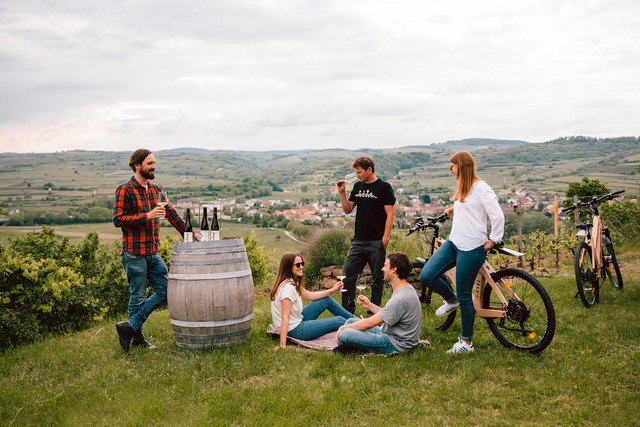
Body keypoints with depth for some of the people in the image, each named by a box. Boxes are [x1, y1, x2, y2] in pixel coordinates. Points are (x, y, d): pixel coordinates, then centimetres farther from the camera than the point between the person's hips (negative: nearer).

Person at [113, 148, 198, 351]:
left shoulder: (155, 190, 14)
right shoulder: (125, 190, -8)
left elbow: (170, 213, 20)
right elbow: (118, 219, -16)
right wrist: (147, 216, -21)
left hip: (153, 253, 8)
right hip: (134, 253, -8)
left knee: (165, 291, 6)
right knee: (138, 296, 1)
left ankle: (130, 326, 12)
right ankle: (137, 338, 16)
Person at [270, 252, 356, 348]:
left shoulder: (293, 282, 2)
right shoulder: (288, 287, -27)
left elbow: (309, 295, 13)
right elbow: (285, 318, -30)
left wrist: (332, 290, 9)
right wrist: (283, 346, -32)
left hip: (298, 319, 10)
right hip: (295, 330, -9)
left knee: (327, 299, 12)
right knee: (339, 321, -4)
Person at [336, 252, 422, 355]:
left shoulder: (401, 298, -26)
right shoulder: (406, 289, 7)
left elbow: (371, 322, -22)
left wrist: (344, 327, -11)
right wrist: (369, 305, 6)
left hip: (394, 344, -11)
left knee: (344, 334, -26)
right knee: (351, 321, 14)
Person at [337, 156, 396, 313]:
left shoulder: (384, 187, -6)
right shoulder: (358, 186, 12)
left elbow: (390, 215, -8)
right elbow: (347, 210, 15)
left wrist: (385, 239, -15)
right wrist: (342, 193, 0)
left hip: (376, 241, -6)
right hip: (358, 240, 6)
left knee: (377, 277, 4)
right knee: (348, 273, 3)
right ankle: (347, 310, 11)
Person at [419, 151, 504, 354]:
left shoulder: (481, 188, -15)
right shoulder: (463, 188, 14)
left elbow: (497, 216, -19)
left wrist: (492, 241, -12)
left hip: (471, 248, -9)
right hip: (454, 242, 9)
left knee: (464, 297, 0)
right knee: (426, 276, -4)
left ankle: (467, 342, 16)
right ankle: (451, 300, 24)